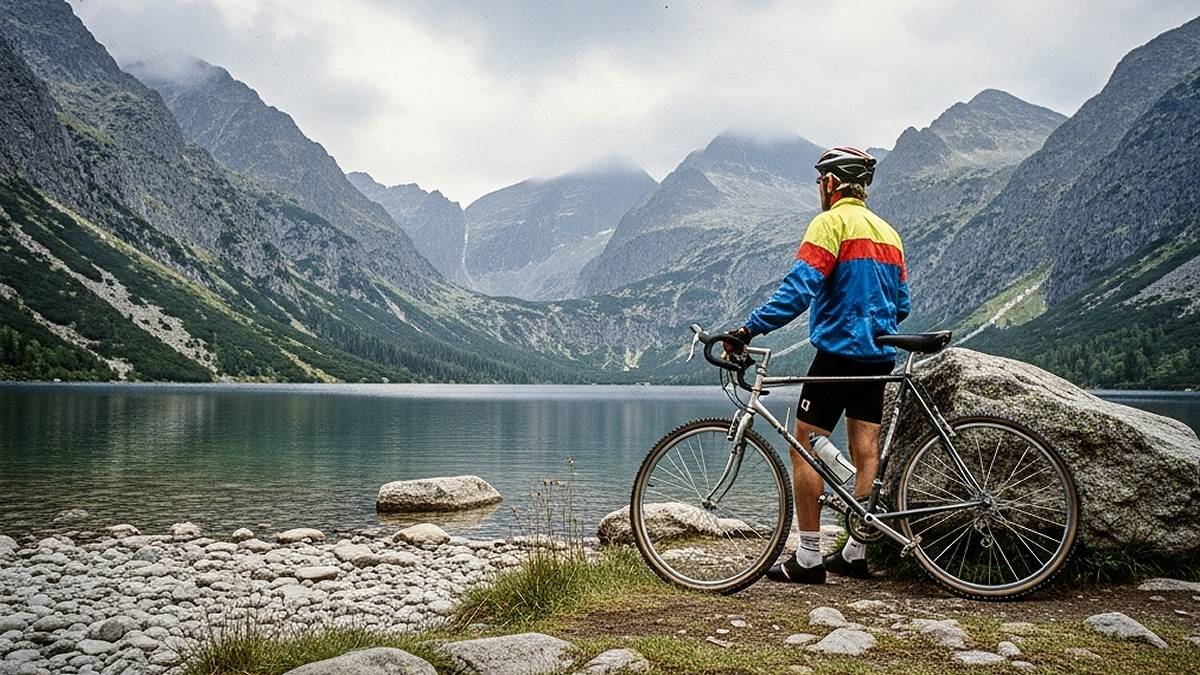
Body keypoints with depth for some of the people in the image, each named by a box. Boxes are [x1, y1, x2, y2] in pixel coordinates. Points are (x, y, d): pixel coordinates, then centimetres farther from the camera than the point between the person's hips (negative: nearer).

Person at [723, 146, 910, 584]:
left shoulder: (831, 223, -8)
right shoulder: (888, 231, 16)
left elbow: (798, 289, -21)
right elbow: (901, 305, 19)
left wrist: (749, 329, -22)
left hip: (838, 351, -8)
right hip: (878, 356, 8)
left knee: (804, 446, -2)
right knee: (865, 450, 8)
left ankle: (808, 557, -3)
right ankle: (856, 552, 12)